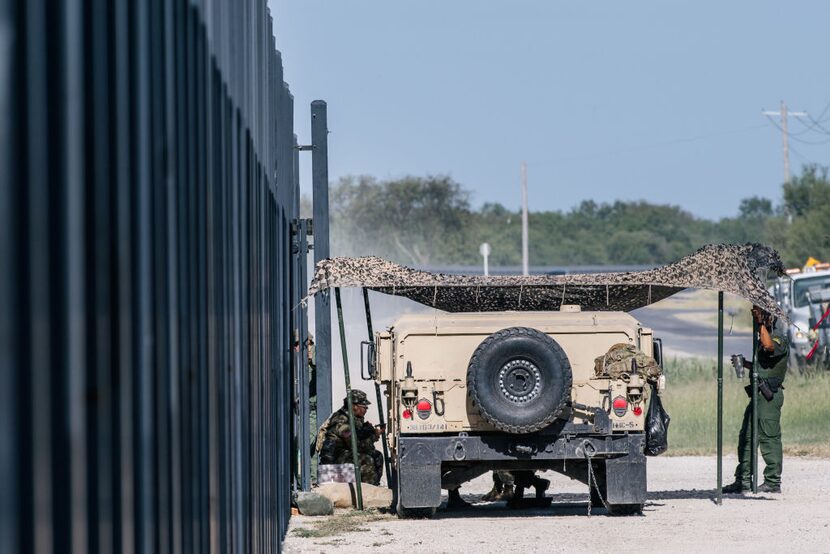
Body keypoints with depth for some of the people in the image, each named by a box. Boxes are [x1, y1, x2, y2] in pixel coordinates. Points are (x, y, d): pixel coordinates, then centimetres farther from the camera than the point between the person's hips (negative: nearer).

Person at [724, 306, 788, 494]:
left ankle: (773, 482, -6)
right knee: (747, 436, 10)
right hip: (759, 393, 10)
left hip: (770, 395, -10)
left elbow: (768, 346, -33)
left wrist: (762, 323, -24)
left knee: (769, 437, -8)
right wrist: (744, 364, 17)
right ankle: (743, 480, 15)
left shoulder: (778, 337, -8)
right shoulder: (762, 337, 21)